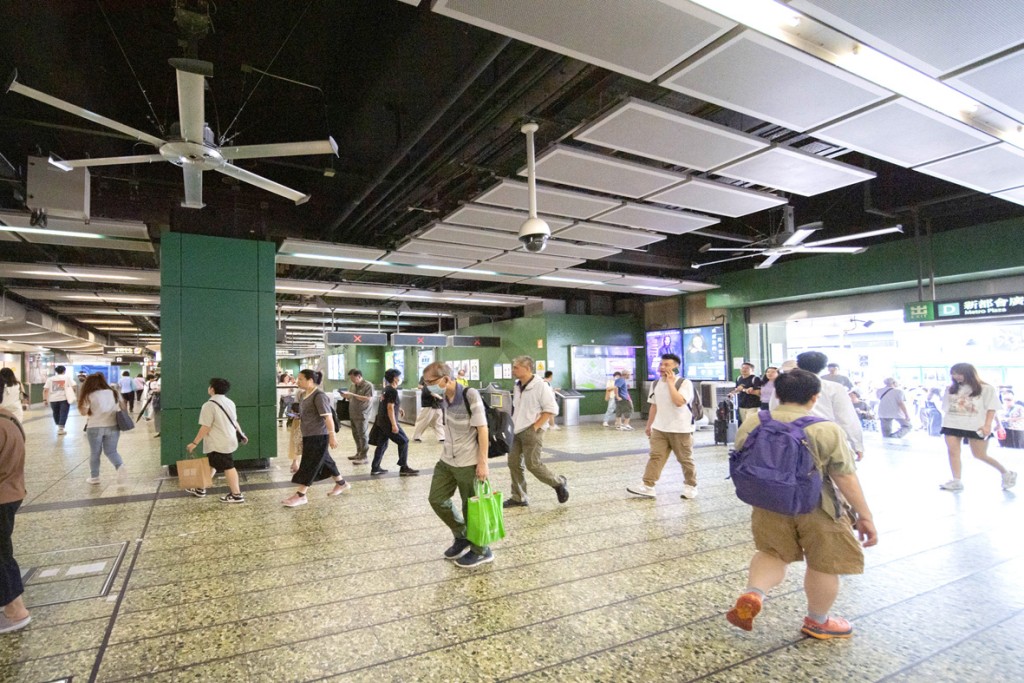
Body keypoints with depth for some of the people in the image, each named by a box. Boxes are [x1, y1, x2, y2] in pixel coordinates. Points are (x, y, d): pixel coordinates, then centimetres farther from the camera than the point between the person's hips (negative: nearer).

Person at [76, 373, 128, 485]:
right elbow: (121, 408, 14)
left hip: (95, 427, -3)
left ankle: (94, 477, 20)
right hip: (113, 426, 3)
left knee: (94, 453, 12)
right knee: (111, 451, 10)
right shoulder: (114, 393, 6)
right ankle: (121, 466, -15)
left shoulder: (89, 396, -7)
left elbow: (84, 412, -1)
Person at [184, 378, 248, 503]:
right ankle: (201, 489, 34)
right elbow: (234, 421, 15)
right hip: (229, 440, 9)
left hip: (218, 444, -9)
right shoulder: (229, 402, 9)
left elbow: (205, 428, -19)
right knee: (211, 464, 21)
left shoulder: (209, 405, -17)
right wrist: (241, 434, 24)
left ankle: (236, 495, 4)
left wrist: (194, 443, -12)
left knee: (228, 467, -2)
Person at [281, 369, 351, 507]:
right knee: (325, 461, 17)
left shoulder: (319, 395, -18)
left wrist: (332, 436, -24)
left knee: (308, 465, -4)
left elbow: (328, 417, -22)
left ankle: (300, 495, 4)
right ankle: (341, 484, 31)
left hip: (318, 437, -10)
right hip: (309, 436, 10)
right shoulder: (305, 394, 11)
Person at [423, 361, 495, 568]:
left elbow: (482, 429, -18)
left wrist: (483, 462, -19)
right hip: (446, 460, 8)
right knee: (437, 499, 15)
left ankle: (481, 551, 25)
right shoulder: (443, 399, 3)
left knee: (471, 507, 4)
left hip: (468, 462, -8)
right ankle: (462, 536, 35)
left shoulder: (470, 395, -19)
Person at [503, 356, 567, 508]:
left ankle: (559, 483, 16)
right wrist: (513, 424, 8)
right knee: (514, 463, 6)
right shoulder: (517, 386, 8)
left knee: (532, 464, -6)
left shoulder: (540, 386, -14)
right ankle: (518, 498, 18)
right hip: (517, 431, 7)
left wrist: (535, 427, -17)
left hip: (531, 432, -7)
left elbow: (551, 409, -15)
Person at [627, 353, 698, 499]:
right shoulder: (656, 384, 6)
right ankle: (647, 487, -2)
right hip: (659, 428, 5)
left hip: (681, 429, -5)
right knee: (655, 456, -1)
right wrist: (649, 425, 18)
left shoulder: (685, 383, -13)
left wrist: (670, 382, -24)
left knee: (686, 459, 8)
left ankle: (691, 486, 27)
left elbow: (679, 402, -29)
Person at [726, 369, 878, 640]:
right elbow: (846, 477, -11)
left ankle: (752, 594, -1)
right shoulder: (826, 430, -12)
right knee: (824, 564, 15)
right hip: (817, 508, -3)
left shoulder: (751, 424, -1)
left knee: (773, 553, 20)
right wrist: (865, 515, -2)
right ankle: (817, 622, 30)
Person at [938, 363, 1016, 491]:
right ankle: (956, 481, -5)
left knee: (980, 455, 3)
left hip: (975, 427, -4)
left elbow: (991, 408, -3)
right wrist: (945, 424, 12)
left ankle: (1006, 473, 28)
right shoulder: (951, 389, 12)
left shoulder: (986, 388, 0)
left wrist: (987, 425, -12)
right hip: (952, 425, 4)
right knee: (952, 451, -7)